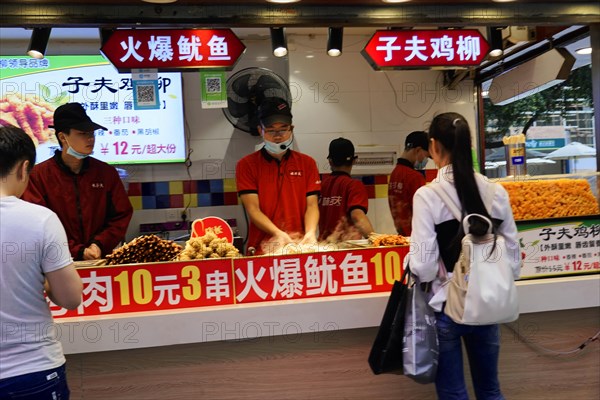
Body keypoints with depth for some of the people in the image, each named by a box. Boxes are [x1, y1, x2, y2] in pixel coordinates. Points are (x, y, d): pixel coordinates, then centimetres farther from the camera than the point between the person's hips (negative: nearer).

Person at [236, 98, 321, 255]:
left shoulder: (307, 163, 12)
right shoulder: (246, 165, 4)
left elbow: (312, 204, 6)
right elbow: (253, 209, -3)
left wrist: (310, 233, -13)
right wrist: (278, 233, -18)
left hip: (300, 247, 2)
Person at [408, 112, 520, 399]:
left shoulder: (427, 195, -16)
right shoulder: (497, 192, -4)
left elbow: (423, 267, -17)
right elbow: (513, 258, 3)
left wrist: (410, 259, 3)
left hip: (446, 307, -4)